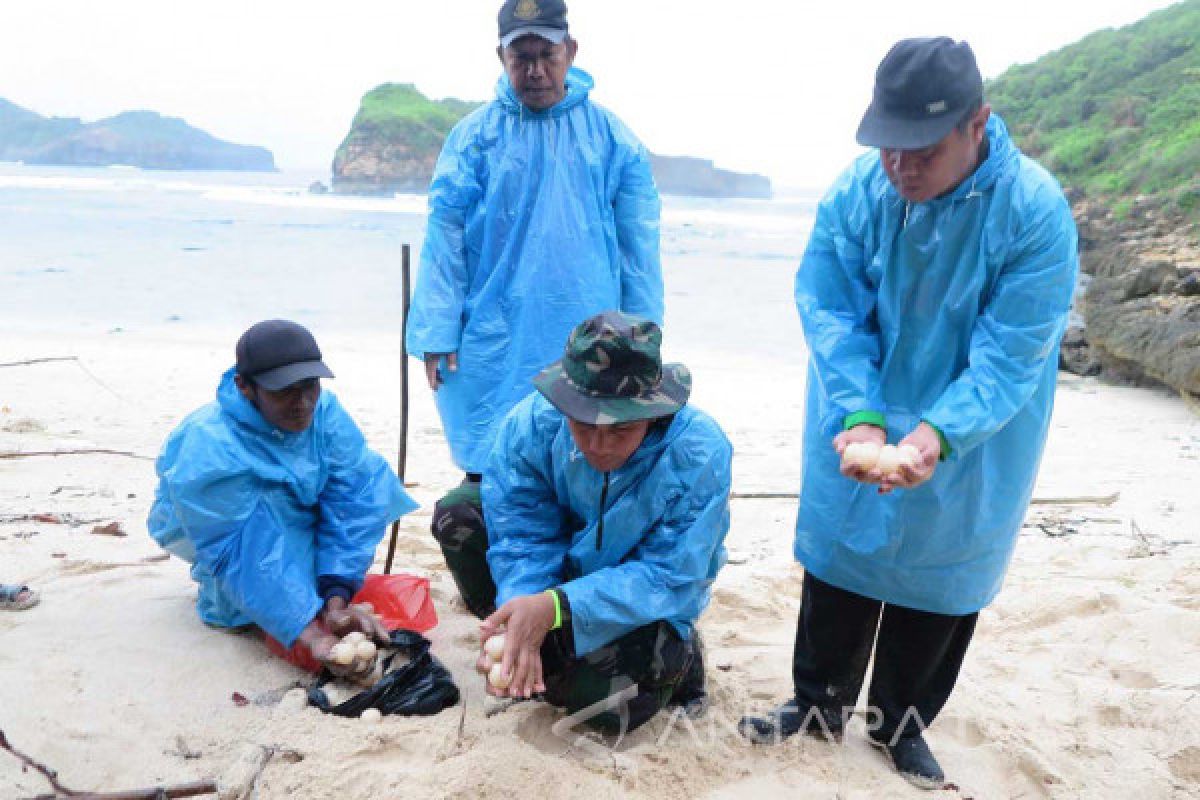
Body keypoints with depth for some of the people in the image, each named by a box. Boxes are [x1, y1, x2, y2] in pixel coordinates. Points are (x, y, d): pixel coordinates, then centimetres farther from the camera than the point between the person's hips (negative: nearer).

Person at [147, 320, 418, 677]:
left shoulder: (325, 413, -25)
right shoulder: (210, 449, -37)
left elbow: (352, 499, -29)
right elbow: (236, 555, -40)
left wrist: (335, 601, -39)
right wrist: (311, 635, -49)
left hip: (295, 523, 5)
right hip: (201, 527, -5)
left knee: (366, 470, -17)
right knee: (266, 516, -38)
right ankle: (221, 594, -12)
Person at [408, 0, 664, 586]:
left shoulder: (611, 137, 5)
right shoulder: (475, 135, 2)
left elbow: (638, 241, 5)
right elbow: (444, 235, 0)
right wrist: (438, 334, -6)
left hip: (587, 339, 1)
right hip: (496, 339, 0)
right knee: (487, 475, 6)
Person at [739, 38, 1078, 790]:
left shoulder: (1037, 211, -22)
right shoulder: (857, 191, -16)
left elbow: (1011, 354, -23)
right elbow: (832, 314, -16)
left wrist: (938, 433, -38)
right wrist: (860, 416, -30)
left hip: (966, 452, -1)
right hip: (857, 429, 2)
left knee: (938, 581, 12)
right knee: (838, 559, 13)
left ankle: (901, 723, 36)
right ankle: (820, 702, 36)